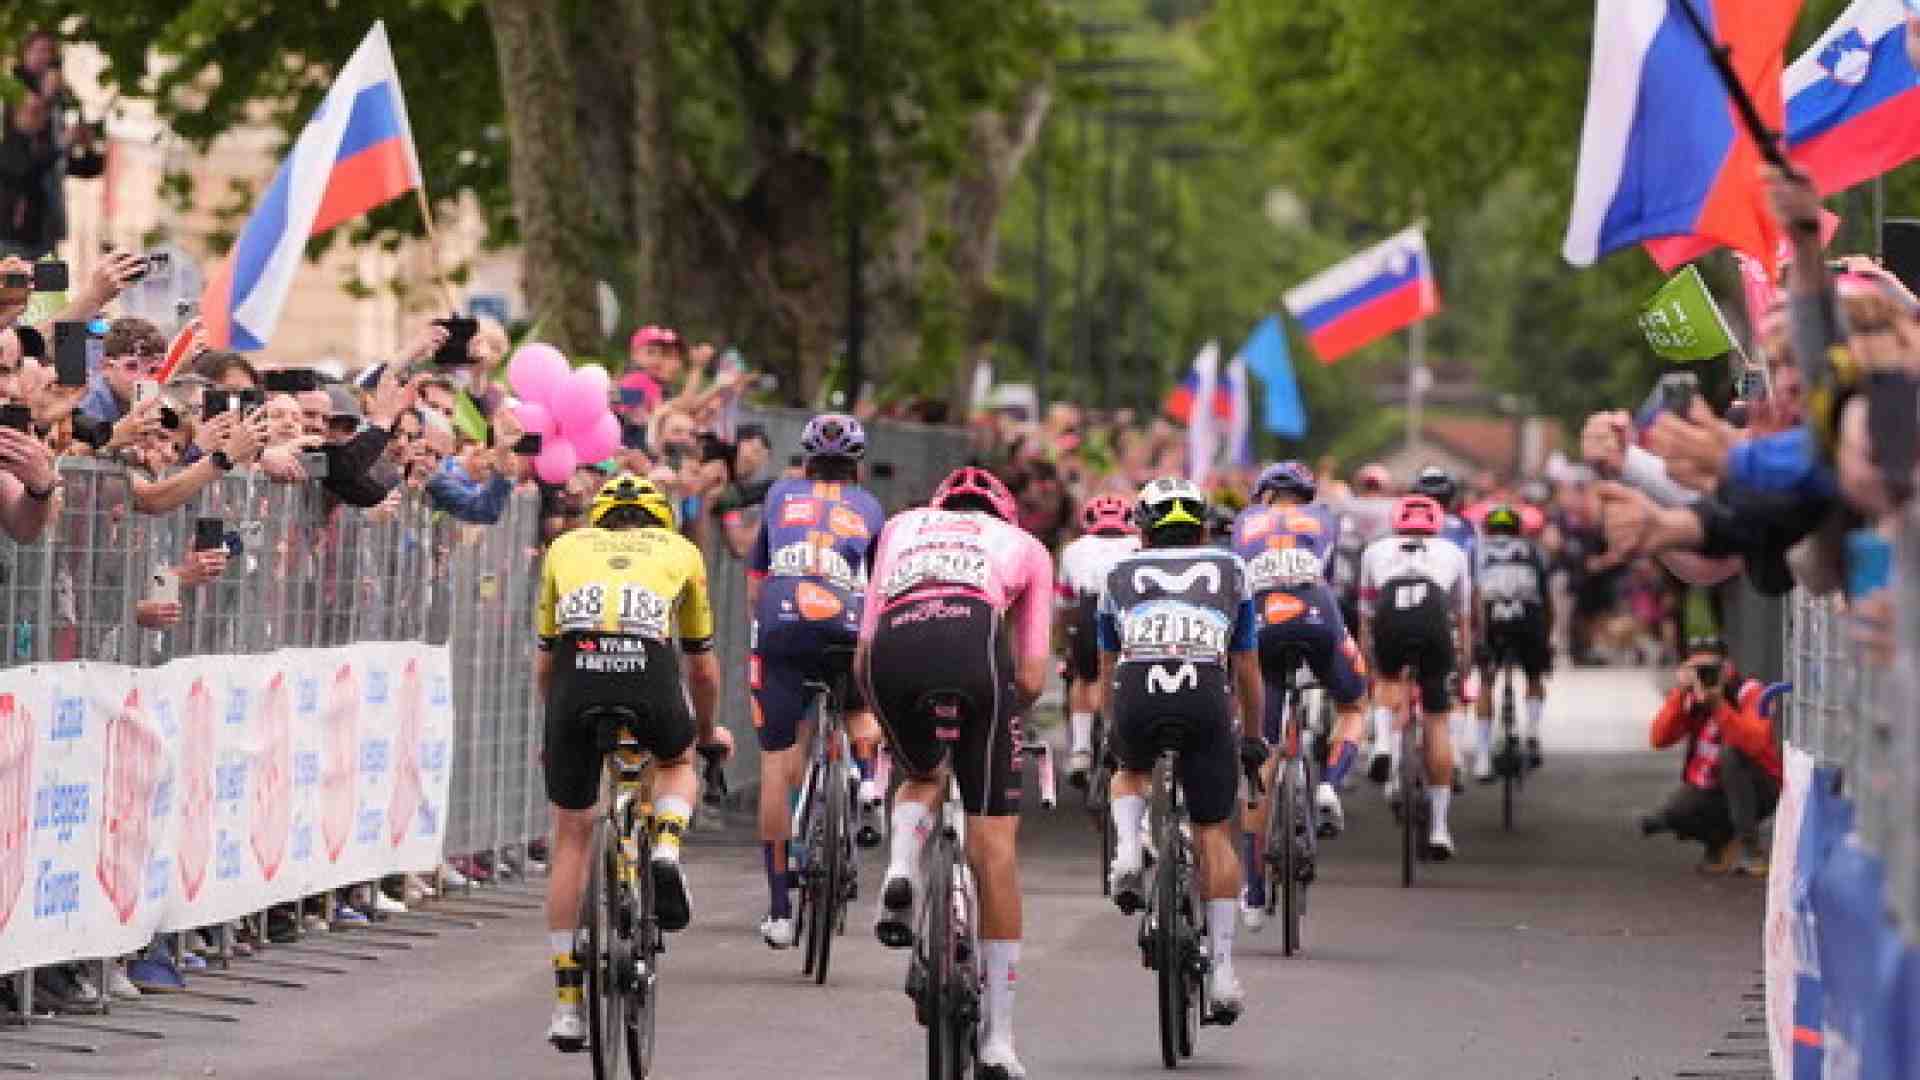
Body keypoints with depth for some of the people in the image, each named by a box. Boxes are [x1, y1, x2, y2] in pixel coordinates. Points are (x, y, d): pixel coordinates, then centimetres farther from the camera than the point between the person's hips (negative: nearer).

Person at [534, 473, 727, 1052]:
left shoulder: (566, 547, 32)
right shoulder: (680, 549, 30)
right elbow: (703, 666, 37)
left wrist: (556, 730, 54)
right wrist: (707, 731, 55)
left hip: (577, 674, 0)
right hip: (650, 673, 0)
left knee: (571, 835, 16)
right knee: (677, 762, 35)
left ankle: (567, 1004, 17)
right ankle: (666, 848, 4)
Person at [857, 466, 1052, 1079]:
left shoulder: (902, 527, 37)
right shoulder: (1023, 545, 33)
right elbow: (1032, 678, 24)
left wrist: (888, 715, 43)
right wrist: (1003, 715, 43)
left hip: (892, 648, 2)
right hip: (973, 643, -2)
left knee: (922, 776, 34)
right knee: (993, 841, 5)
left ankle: (901, 873, 1)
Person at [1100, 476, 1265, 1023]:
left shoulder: (1121, 574, 28)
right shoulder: (1229, 572, 28)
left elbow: (1107, 667, 37)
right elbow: (1248, 667, 33)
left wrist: (1115, 729, 52)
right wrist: (1253, 737, 45)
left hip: (1136, 696, 1)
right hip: (1207, 699, 0)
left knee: (1131, 773, 35)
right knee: (1214, 835, 10)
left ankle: (1128, 850, 6)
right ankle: (1222, 970, 4)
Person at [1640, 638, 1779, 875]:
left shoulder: (1749, 693, -15)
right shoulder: (1690, 698, 0)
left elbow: (1755, 742, -34)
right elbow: (1659, 739, -14)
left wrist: (1718, 705, -40)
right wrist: (1678, 693, -22)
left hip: (1757, 790, -3)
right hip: (1708, 791, 3)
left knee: (1731, 753, -34)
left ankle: (1750, 847, -23)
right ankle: (1720, 842, 6)